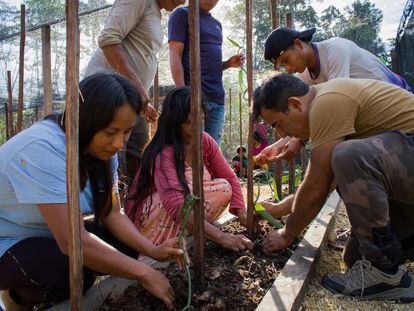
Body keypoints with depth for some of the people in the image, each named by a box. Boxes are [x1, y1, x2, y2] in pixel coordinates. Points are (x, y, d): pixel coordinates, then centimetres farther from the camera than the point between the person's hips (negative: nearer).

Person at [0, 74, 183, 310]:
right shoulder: (44, 149, -32)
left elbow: (113, 213, -9)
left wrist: (153, 251, -24)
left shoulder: (102, 149, -8)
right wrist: (144, 274, -30)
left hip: (52, 236, 7)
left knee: (127, 246, -10)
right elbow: (73, 242, -35)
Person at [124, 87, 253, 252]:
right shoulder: (163, 153, -28)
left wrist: (242, 213, -21)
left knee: (224, 187, -14)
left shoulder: (206, 141, -8)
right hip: (148, 218, -6)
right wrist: (220, 236, -44)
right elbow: (176, 205, -39)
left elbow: (230, 178, -5)